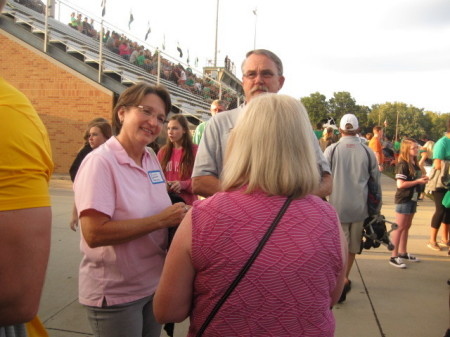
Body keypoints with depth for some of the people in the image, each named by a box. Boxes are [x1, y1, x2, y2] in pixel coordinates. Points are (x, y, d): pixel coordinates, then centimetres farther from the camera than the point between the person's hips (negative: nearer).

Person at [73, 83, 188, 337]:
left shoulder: (152, 158, 2)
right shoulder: (100, 162, -20)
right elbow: (94, 233, -27)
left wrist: (178, 214, -6)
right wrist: (162, 220, -25)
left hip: (154, 284, 7)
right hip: (115, 294, -7)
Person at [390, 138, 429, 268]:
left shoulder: (415, 163, 10)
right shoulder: (402, 165, -17)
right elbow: (400, 184, -23)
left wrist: (423, 179, 5)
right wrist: (418, 181, -18)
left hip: (412, 198, 9)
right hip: (403, 199, -9)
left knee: (406, 227, 16)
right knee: (399, 227, -4)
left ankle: (403, 253, 27)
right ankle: (394, 256, 2)